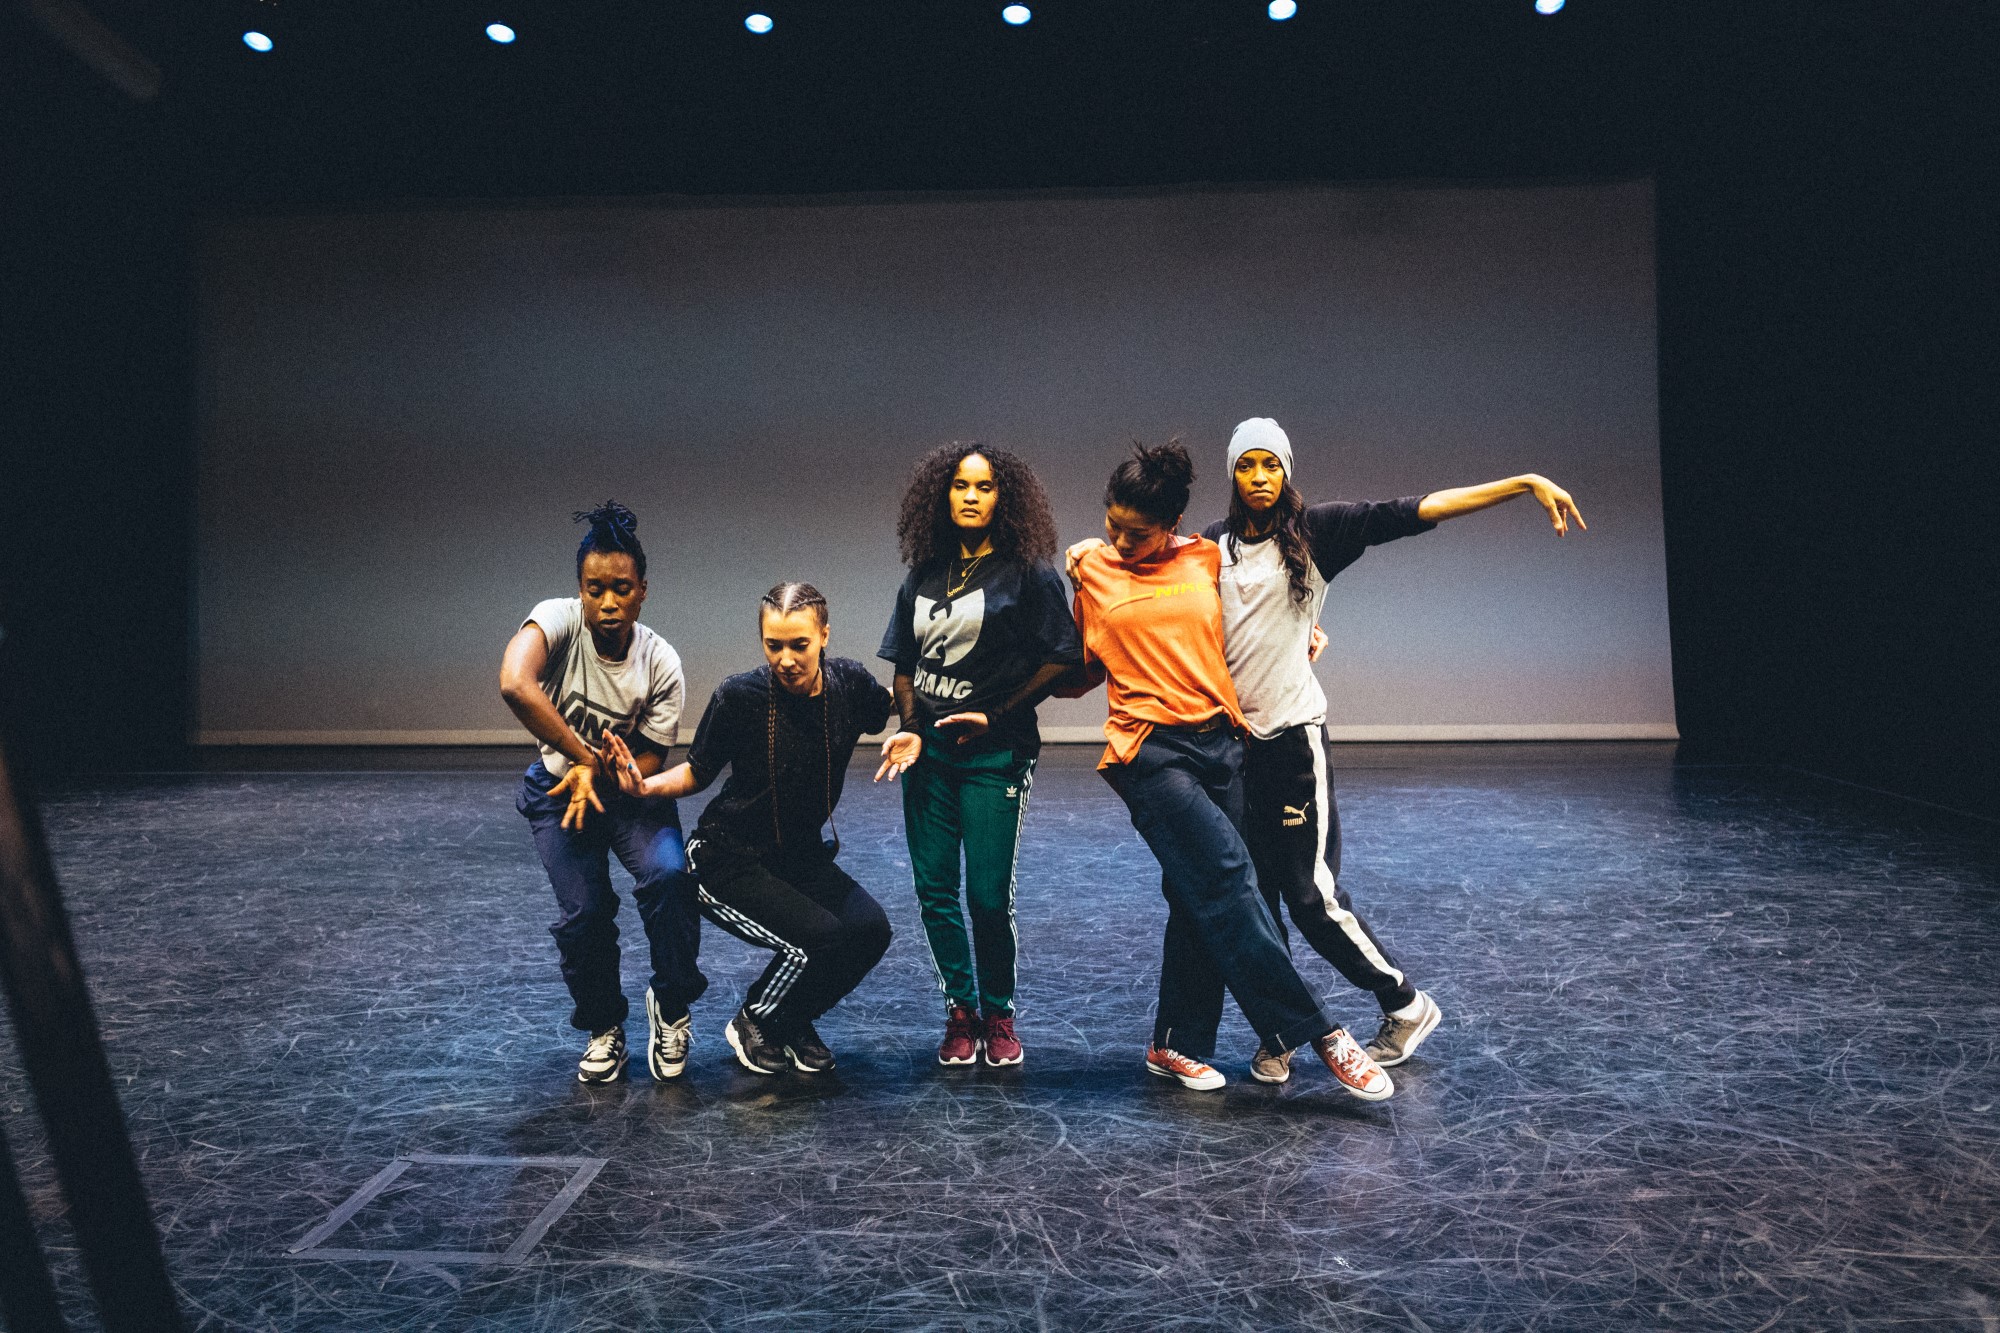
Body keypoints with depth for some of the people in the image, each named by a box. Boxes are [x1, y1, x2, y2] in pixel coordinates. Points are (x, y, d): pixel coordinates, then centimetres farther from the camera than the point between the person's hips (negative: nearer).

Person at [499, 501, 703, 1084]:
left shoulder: (661, 664, -19)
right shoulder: (557, 619, -23)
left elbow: (650, 760, -11)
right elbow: (515, 686, -43)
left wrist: (595, 772, -29)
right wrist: (585, 756, -37)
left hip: (632, 790, 0)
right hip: (560, 784, 0)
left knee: (668, 875, -26)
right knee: (583, 911, -15)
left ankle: (670, 1005, -1)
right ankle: (603, 1028, 14)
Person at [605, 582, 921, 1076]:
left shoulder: (849, 683, -7)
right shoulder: (739, 696, -18)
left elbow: (897, 707, 14)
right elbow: (698, 772, -3)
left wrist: (911, 737, -9)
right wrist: (647, 786, -22)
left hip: (804, 857, 5)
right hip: (729, 863, -5)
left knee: (871, 929, -19)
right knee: (818, 938, -26)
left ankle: (794, 1021, 11)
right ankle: (751, 1025, 7)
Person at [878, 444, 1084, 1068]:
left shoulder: (1027, 573, -3)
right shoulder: (924, 577, 12)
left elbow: (1064, 656, -7)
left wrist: (997, 716, -10)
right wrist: (909, 725, 1)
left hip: (994, 753, -4)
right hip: (930, 750, 5)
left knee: (989, 894, -3)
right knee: (934, 890, 5)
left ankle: (998, 1013, 18)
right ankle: (960, 1010, 21)